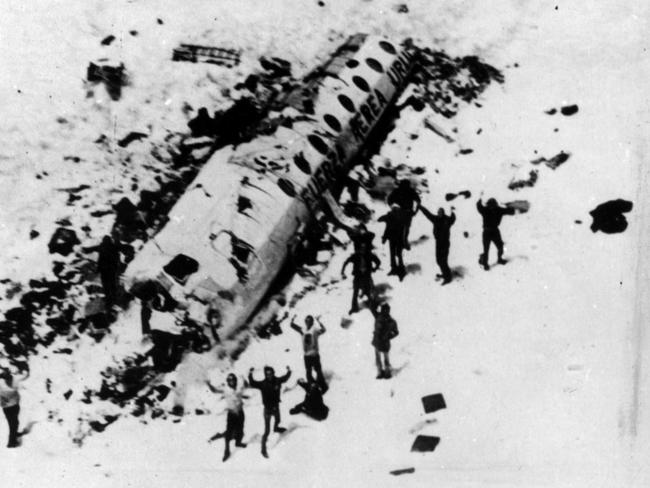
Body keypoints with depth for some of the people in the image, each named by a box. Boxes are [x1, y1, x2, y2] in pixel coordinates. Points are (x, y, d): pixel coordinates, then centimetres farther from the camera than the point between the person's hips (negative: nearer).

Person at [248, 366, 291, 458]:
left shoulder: (277, 380, -14)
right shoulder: (263, 384, -25)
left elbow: (285, 378, 4)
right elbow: (252, 383, -36)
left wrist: (289, 371, -10)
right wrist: (250, 374, -49)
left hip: (276, 407, 5)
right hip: (268, 409, -5)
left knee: (277, 420, 37)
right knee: (267, 431, -5)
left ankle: (276, 428, 71)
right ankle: (263, 449, 5)